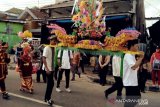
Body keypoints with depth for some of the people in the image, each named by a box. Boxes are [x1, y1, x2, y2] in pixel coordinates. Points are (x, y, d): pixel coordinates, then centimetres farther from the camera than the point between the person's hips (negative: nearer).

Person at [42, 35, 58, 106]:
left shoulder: (54, 48, 7)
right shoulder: (47, 48, -14)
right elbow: (43, 59, -17)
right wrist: (47, 69, -22)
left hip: (51, 68, 8)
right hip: (47, 69, -8)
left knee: (50, 83, 12)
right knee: (51, 83, -8)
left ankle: (47, 98, 24)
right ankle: (48, 99, 5)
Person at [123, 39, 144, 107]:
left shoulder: (132, 55, 15)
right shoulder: (128, 56, -16)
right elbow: (134, 67, -29)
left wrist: (139, 58, 7)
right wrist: (141, 58, -19)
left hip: (134, 82, 10)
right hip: (129, 83, -10)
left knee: (137, 97, 18)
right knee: (130, 100, -2)